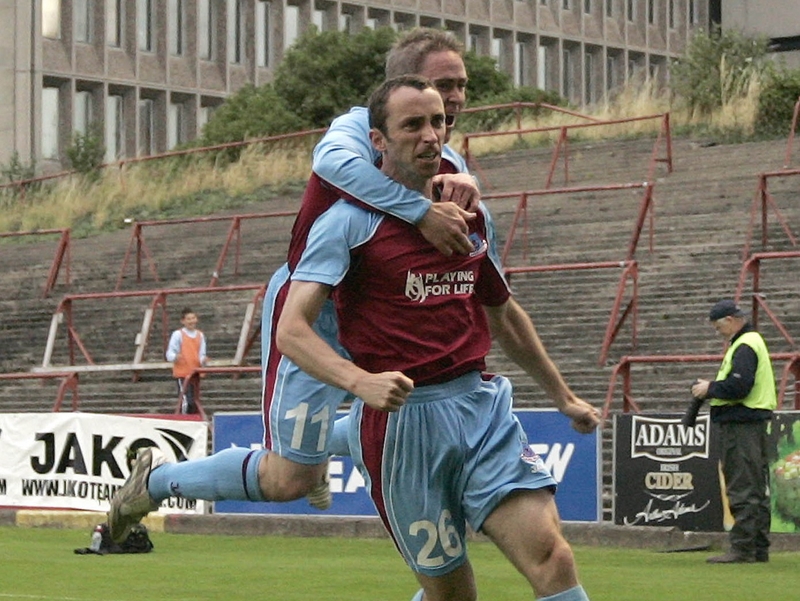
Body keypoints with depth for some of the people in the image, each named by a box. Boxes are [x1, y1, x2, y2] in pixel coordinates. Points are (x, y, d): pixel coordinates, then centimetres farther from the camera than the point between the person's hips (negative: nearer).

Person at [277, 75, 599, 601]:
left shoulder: (473, 217, 15)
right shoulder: (351, 222, -4)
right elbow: (291, 330, -14)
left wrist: (563, 395, 36)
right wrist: (360, 381, -31)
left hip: (483, 405, 5)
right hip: (399, 417, -4)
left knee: (552, 556, -15)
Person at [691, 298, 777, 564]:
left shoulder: (744, 348, -14)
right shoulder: (752, 341, 20)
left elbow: (738, 387, -24)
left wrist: (710, 389, -10)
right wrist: (712, 386, 10)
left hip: (742, 425, -11)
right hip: (755, 423, 11)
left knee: (743, 490, -10)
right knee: (757, 489, 13)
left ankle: (742, 549, -10)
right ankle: (759, 547, 17)